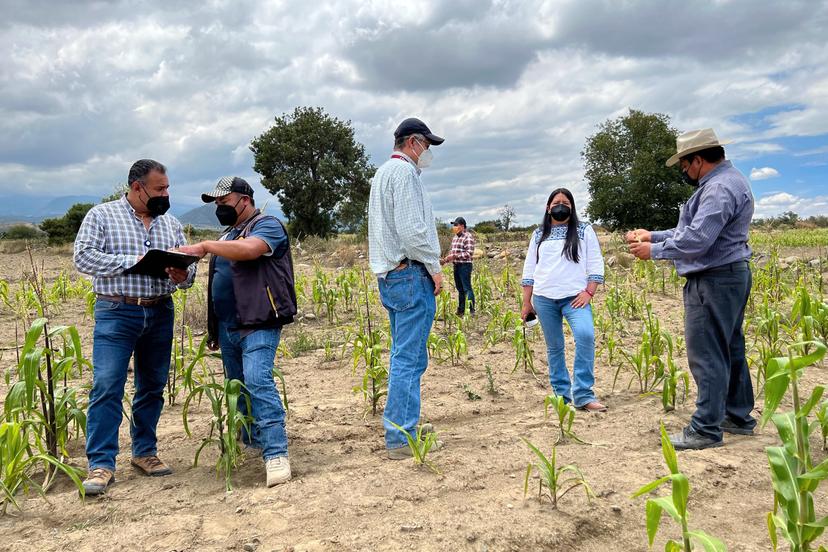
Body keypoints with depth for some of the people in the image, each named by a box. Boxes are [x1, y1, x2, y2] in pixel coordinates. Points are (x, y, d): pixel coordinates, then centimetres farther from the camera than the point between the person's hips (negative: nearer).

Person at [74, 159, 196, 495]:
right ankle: (101, 464, -3)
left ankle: (145, 452, 23)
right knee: (106, 388, -9)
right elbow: (83, 257, -9)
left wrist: (183, 275, -11)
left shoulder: (171, 224, 13)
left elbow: (188, 268, 13)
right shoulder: (102, 215, 1)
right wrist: (134, 261, -17)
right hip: (116, 314, -4)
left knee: (153, 387, 10)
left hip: (160, 314, 5)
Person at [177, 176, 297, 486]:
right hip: (227, 327, 9)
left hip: (258, 324, -9)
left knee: (257, 380, -22)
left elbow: (249, 249, -27)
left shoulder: (267, 225, -3)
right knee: (238, 386, 14)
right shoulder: (228, 235, 23)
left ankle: (276, 454, -22)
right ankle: (251, 443, 30)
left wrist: (205, 247, -19)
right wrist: (212, 329, 17)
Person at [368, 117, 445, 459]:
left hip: (389, 276, 11)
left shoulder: (382, 173, 22)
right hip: (411, 274, -11)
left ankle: (400, 430, 22)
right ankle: (401, 440, -4)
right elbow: (411, 228, -20)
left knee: (403, 356, 15)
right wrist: (434, 267, -10)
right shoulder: (403, 171, -10)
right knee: (410, 359, -8)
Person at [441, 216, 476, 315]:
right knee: (460, 289, 13)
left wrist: (454, 256, -23)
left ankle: (471, 311, -3)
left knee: (467, 288, -7)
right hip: (456, 265, 9)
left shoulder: (468, 237, -12)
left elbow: (469, 253, -19)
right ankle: (461, 310, 20)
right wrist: (446, 259, 6)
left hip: (465, 265, -8)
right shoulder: (455, 237, 15)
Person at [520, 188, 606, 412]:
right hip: (544, 298, 3)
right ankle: (561, 394, 18)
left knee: (586, 335, -25)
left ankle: (583, 395, -19)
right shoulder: (539, 234, 14)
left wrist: (589, 292, -8)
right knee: (554, 347, 6)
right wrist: (526, 302, 9)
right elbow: (529, 269, 14)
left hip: (574, 296, -2)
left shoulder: (584, 231, 9)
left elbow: (595, 264, 4)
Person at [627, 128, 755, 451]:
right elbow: (693, 229, 21)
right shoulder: (727, 180, 17)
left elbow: (696, 241, -25)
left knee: (707, 356, -7)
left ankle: (706, 429, -1)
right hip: (731, 276, 11)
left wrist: (653, 251, -13)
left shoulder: (719, 188, -19)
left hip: (713, 281, -11)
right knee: (730, 350, 17)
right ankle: (739, 417, 27)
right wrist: (653, 235, 15)